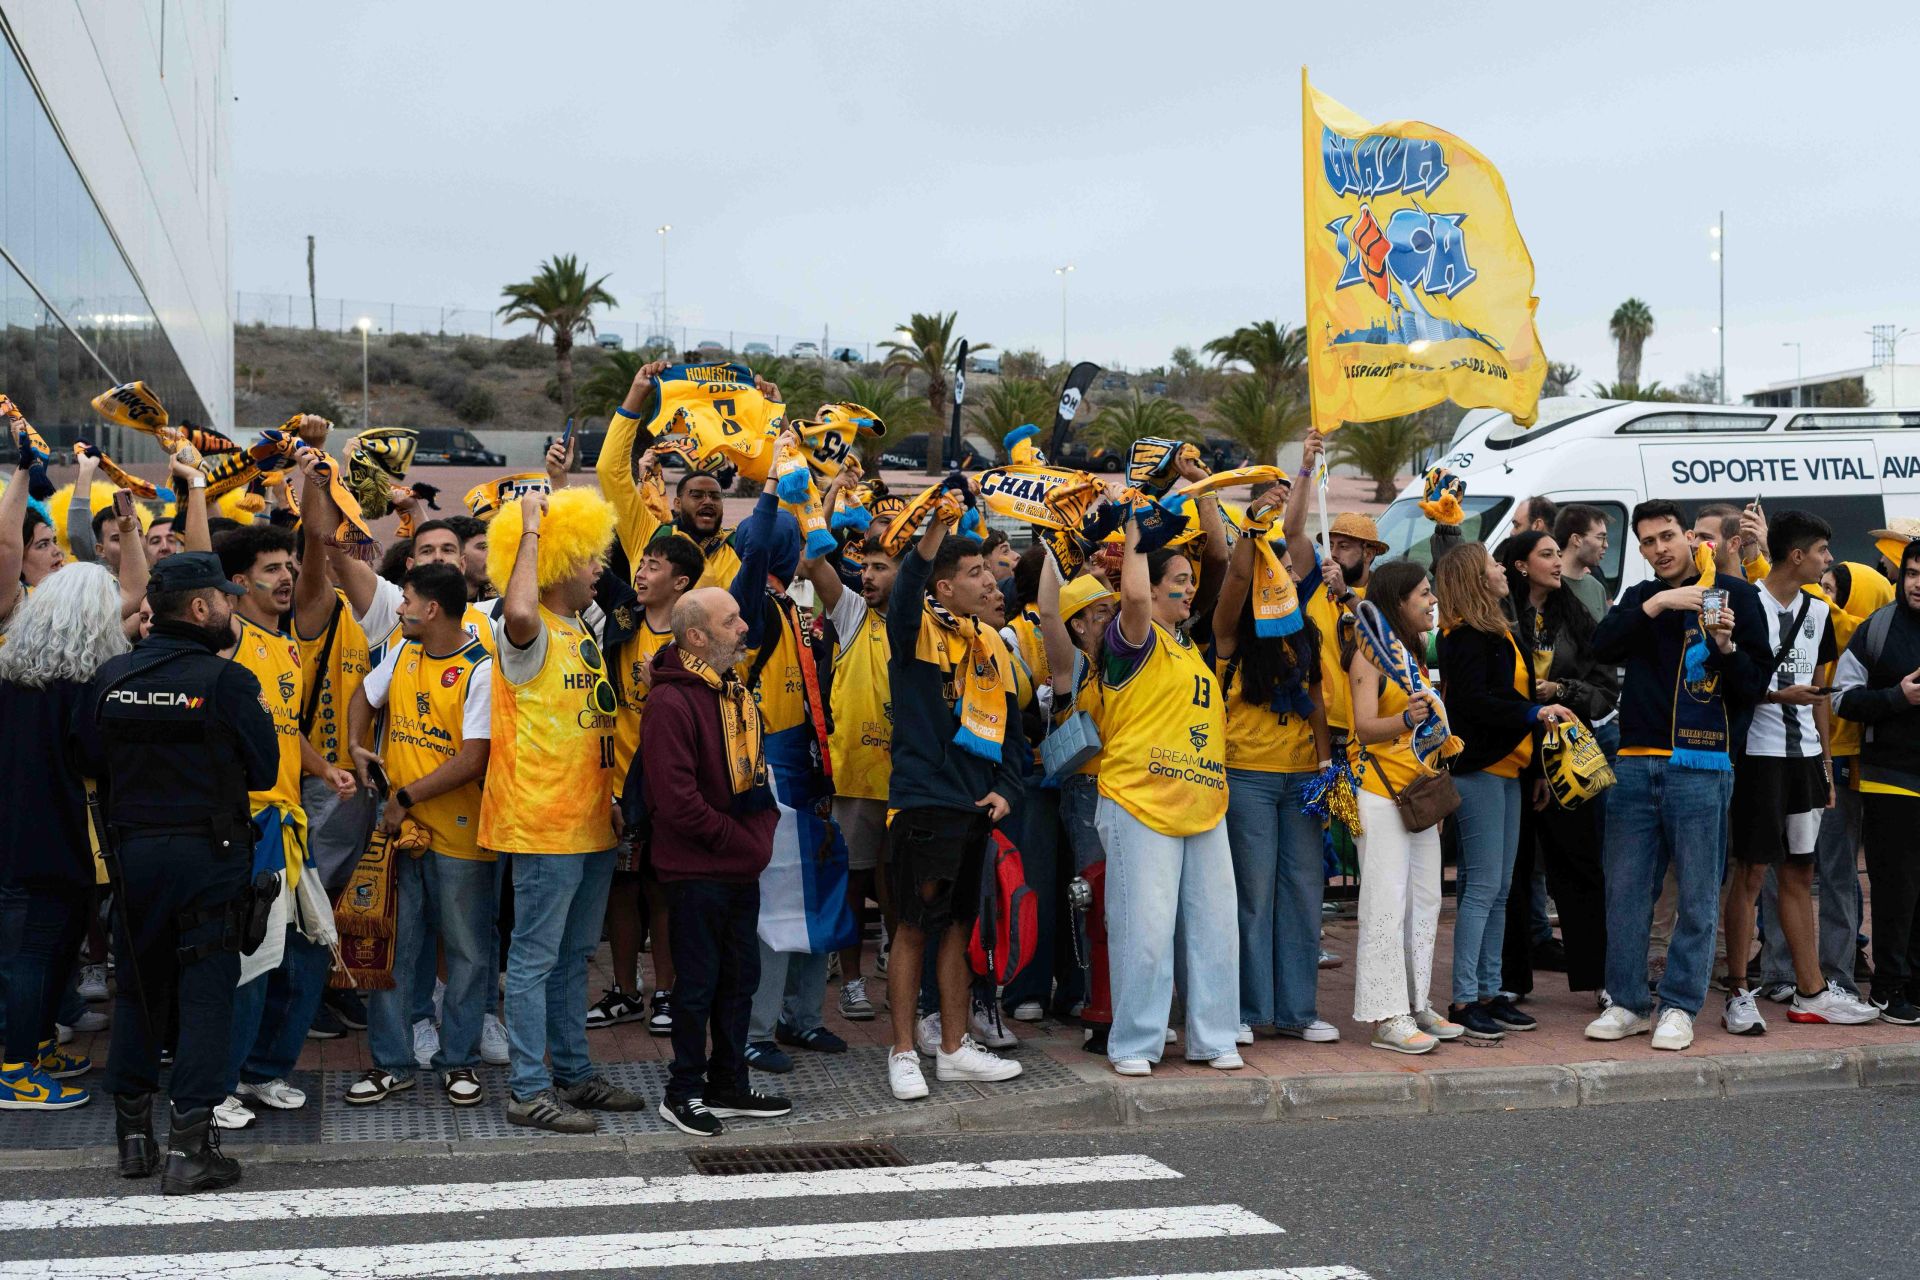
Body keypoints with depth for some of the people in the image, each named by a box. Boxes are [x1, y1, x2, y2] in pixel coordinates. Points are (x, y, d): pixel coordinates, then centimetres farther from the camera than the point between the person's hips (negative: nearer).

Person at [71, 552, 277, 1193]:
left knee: (139, 986, 16)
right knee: (206, 991, 1)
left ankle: (133, 1132, 21)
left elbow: (87, 758, 8)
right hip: (208, 852, -4)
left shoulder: (110, 678, 0)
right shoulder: (226, 681, -13)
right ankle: (190, 1144, -1)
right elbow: (264, 770, -8)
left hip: (132, 850, 4)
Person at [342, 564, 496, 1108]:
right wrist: (357, 747, 6)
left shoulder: (480, 670, -15)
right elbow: (365, 696, 24)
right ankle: (391, 1062, 17)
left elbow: (473, 760, -20)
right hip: (399, 826, 6)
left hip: (459, 835, -6)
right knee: (392, 947, 8)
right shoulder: (403, 652, 5)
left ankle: (459, 1060, 20)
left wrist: (406, 797, -16)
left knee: (467, 952, 7)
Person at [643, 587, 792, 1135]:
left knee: (740, 978, 14)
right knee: (698, 983, 1)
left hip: (743, 866, 8)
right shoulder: (671, 703, -18)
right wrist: (736, 839, -14)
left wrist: (763, 830, 9)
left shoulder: (736, 692, 11)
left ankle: (729, 1085, 25)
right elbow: (677, 801, -22)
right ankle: (684, 1093, 13)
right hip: (696, 869, -8)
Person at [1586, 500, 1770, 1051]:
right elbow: (1602, 648, -4)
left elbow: (1754, 684, 2)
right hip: (1635, 764, 4)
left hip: (1701, 767, -3)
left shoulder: (1736, 594, 4)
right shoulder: (1639, 597, 15)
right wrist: (1656, 605, -14)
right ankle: (1627, 1004, 15)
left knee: (1697, 896, 0)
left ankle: (1680, 1006, 8)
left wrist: (1726, 645, -16)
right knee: (1625, 890, 5)